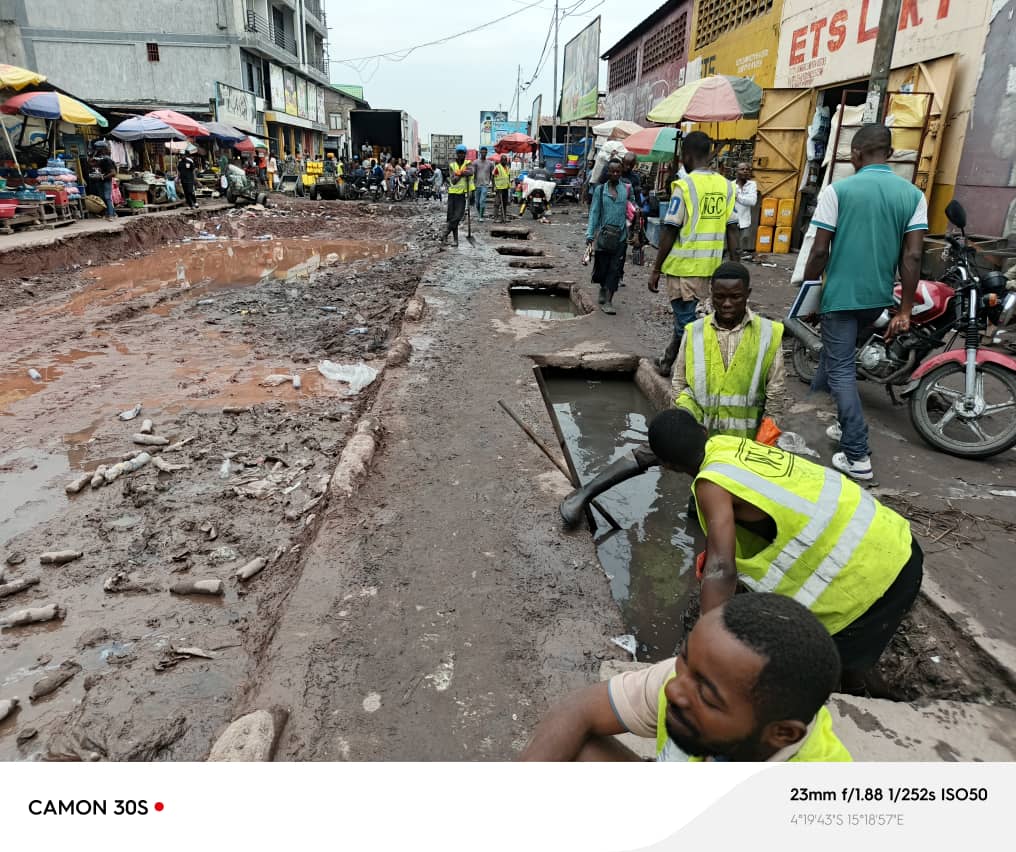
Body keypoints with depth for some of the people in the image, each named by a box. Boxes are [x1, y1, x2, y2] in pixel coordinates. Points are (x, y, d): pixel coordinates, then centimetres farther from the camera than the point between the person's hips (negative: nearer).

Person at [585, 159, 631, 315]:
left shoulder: (627, 189, 4)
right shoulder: (600, 189, 2)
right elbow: (594, 212, 0)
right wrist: (590, 234, -7)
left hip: (621, 235, 0)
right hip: (604, 233, 0)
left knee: (615, 269, -3)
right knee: (602, 266, 9)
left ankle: (608, 300, 0)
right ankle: (603, 289, 37)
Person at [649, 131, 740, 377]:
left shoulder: (684, 185, -10)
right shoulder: (725, 185, 7)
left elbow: (670, 232, -12)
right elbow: (733, 230, 7)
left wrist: (656, 269, -6)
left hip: (683, 264, -6)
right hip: (710, 264, 6)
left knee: (685, 318, 2)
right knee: (685, 314, 20)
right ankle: (669, 361, 35)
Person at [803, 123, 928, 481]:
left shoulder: (838, 190, -9)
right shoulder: (913, 194, 2)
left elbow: (819, 251, -11)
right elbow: (912, 257, -2)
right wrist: (905, 311, 2)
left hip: (842, 294, -5)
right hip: (878, 296, 5)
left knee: (842, 370, -1)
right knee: (837, 353, 25)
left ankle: (857, 455, -4)